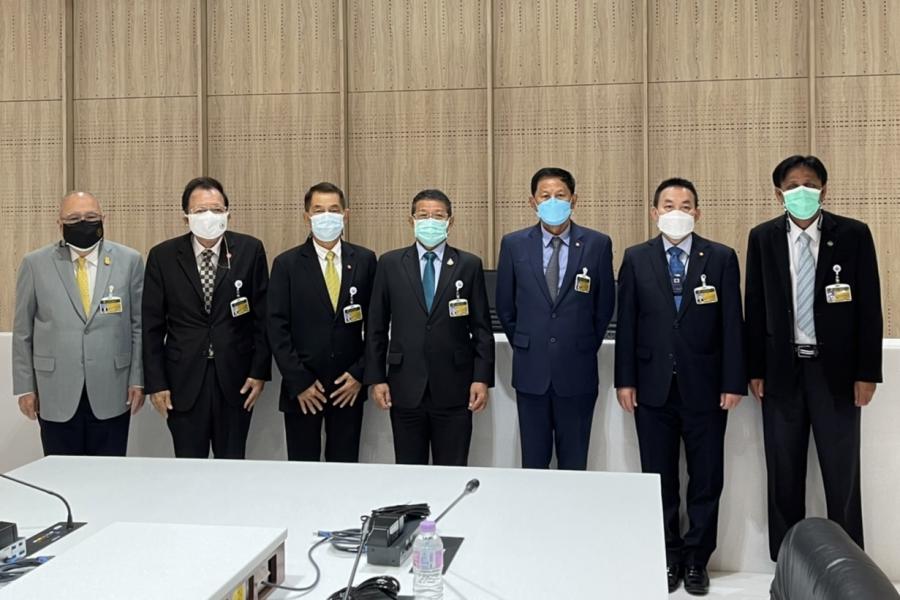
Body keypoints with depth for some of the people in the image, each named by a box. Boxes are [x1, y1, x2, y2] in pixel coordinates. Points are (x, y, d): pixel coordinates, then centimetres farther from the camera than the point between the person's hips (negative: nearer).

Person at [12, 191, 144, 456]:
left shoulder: (129, 260, 2)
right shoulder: (35, 264, 2)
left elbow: (140, 325, 3)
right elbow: (23, 331, 6)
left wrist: (138, 380, 0)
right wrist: (25, 386, 3)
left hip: (111, 393, 0)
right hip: (56, 394, 0)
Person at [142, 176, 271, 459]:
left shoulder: (250, 250, -2)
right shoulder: (163, 256, -1)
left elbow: (262, 316, 1)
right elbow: (152, 325, 2)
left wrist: (260, 372, -2)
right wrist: (155, 383, -1)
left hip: (235, 379, 0)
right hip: (183, 381, 0)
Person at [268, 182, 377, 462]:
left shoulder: (365, 260, 3)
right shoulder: (287, 264, -1)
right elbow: (277, 329, -4)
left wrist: (360, 375, -4)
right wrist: (299, 383, -10)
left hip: (350, 387, 1)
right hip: (301, 389, -1)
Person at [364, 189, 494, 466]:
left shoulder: (469, 265, 3)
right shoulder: (390, 264, 4)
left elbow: (482, 328, 3)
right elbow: (376, 326, 6)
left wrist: (482, 378, -3)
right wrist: (376, 378, 1)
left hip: (453, 389, -1)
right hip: (405, 389, 1)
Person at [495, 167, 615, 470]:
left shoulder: (597, 244, -2)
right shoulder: (514, 244, 1)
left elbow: (605, 304, 6)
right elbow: (505, 306, 9)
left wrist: (586, 347, 9)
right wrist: (523, 345, 10)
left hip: (577, 371, -1)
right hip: (531, 369, 1)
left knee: (574, 463, 8)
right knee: (533, 461, 10)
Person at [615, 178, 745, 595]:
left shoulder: (721, 258, 1)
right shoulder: (636, 259, 4)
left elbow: (732, 324, 0)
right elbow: (626, 323, 3)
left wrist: (733, 382, -5)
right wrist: (625, 380, -2)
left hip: (704, 387, 0)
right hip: (653, 387, 1)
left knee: (707, 479, 7)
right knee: (659, 479, 8)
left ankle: (696, 560, 22)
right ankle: (668, 559, 23)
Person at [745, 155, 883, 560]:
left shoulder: (853, 235, -2)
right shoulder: (763, 238, 3)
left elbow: (869, 307, -1)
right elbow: (755, 307, 4)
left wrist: (867, 372, -5)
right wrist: (755, 369, 2)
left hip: (836, 369, -1)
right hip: (782, 369, 2)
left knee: (842, 473, 5)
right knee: (784, 473, 8)